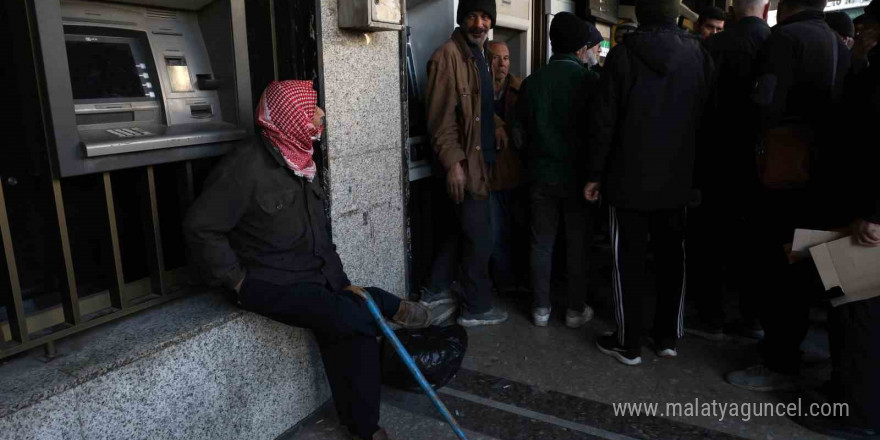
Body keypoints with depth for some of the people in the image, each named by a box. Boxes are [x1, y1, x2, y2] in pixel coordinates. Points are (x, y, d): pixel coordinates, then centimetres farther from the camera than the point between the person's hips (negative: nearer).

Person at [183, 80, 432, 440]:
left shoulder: (300, 162, 13)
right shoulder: (247, 165, -15)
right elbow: (201, 228, -16)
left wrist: (338, 276, 12)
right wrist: (238, 281, -14)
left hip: (317, 274, 7)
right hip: (270, 282, -7)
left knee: (357, 330, -11)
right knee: (346, 316, -28)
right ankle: (391, 309, 4)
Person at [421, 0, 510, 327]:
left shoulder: (479, 54, 15)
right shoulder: (448, 56, -14)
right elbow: (440, 117, -19)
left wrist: (496, 124, 7)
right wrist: (453, 163, -24)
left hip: (480, 158, 10)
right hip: (464, 162, -10)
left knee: (466, 229, 18)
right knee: (480, 237, 0)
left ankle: (436, 290, 32)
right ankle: (477, 308, 16)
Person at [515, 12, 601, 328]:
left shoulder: (532, 82, -1)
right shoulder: (589, 80, -11)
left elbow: (521, 129, 6)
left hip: (541, 175, 3)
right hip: (578, 176, -3)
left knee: (541, 244, 11)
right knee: (578, 245, 9)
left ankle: (541, 308, 18)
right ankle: (576, 310, 18)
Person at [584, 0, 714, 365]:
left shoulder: (623, 53, -8)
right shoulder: (699, 54, 3)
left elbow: (604, 121, -10)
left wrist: (594, 174, -3)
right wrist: (698, 171, 13)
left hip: (630, 177, -3)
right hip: (677, 178, 4)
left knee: (629, 260, 4)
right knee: (672, 258, 14)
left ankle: (628, 343, 11)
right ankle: (668, 337, 23)